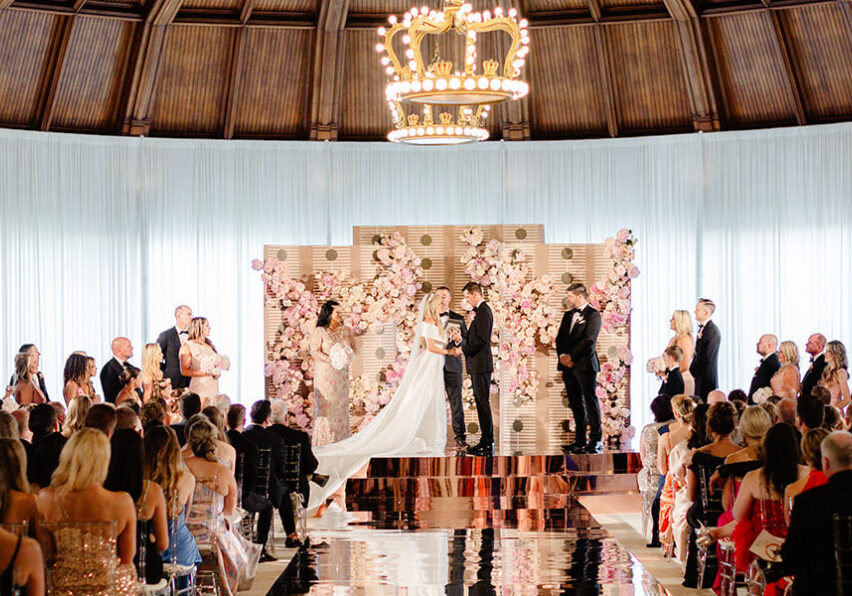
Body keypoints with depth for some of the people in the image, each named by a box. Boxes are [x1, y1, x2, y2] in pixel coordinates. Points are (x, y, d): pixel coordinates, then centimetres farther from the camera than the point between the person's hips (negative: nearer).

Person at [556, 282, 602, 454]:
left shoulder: (593, 315, -5)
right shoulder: (568, 315, 19)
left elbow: (589, 341, -14)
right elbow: (560, 338, 16)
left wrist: (571, 356, -14)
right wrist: (562, 355, -3)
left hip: (585, 364, -7)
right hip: (568, 365, 7)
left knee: (590, 400, -7)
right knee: (575, 402, 8)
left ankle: (596, 440, -8)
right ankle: (580, 440, 12)